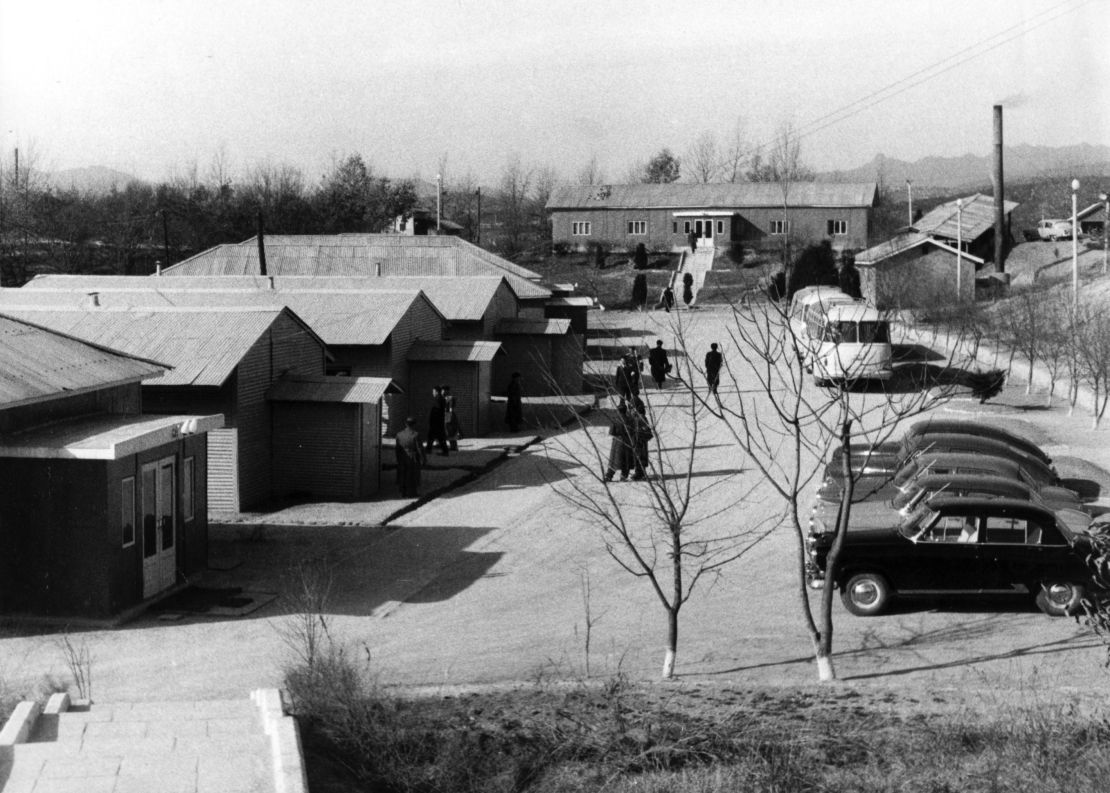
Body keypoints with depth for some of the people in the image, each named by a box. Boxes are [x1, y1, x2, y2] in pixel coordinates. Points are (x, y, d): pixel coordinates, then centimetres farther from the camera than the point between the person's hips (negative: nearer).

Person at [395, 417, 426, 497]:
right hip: (413, 459, -4)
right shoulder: (415, 435, -15)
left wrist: (398, 460, 13)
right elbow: (419, 448, -14)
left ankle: (403, 493, 18)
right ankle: (411, 494, 11)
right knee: (412, 476, 7)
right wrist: (423, 460, -5)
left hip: (402, 459, 4)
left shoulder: (399, 434, -1)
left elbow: (397, 448, 4)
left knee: (403, 476, 14)